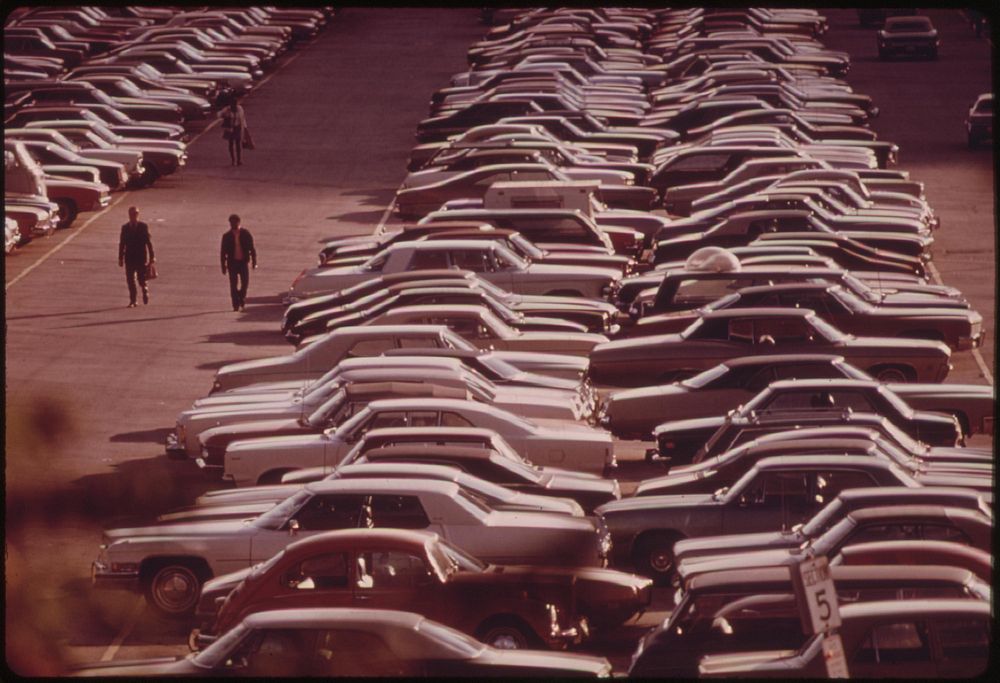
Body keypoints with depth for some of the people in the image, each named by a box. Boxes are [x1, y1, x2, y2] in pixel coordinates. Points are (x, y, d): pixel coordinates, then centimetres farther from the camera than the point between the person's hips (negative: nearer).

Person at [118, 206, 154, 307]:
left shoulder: (143, 226, -1)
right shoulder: (125, 228, 6)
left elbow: (148, 242, 1)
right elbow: (122, 244, 8)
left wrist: (151, 257, -2)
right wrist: (120, 258, 4)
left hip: (141, 258, -2)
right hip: (129, 258, 2)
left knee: (142, 279, -4)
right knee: (130, 280, 0)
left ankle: (145, 291, 28)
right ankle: (132, 301, 8)